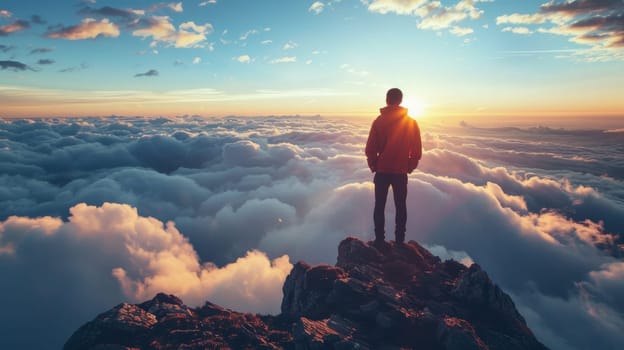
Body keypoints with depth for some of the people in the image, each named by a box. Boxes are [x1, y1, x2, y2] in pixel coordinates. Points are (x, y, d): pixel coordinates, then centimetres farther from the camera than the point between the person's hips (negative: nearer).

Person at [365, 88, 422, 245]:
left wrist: (373, 166, 7)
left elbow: (370, 148, -7)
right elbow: (417, 151, 0)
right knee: (400, 207, 11)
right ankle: (399, 240, 13)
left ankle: (379, 240, 8)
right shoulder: (411, 123, -1)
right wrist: (409, 167, 13)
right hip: (401, 172, 1)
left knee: (379, 206, 8)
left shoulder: (379, 121, -6)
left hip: (382, 171, -1)